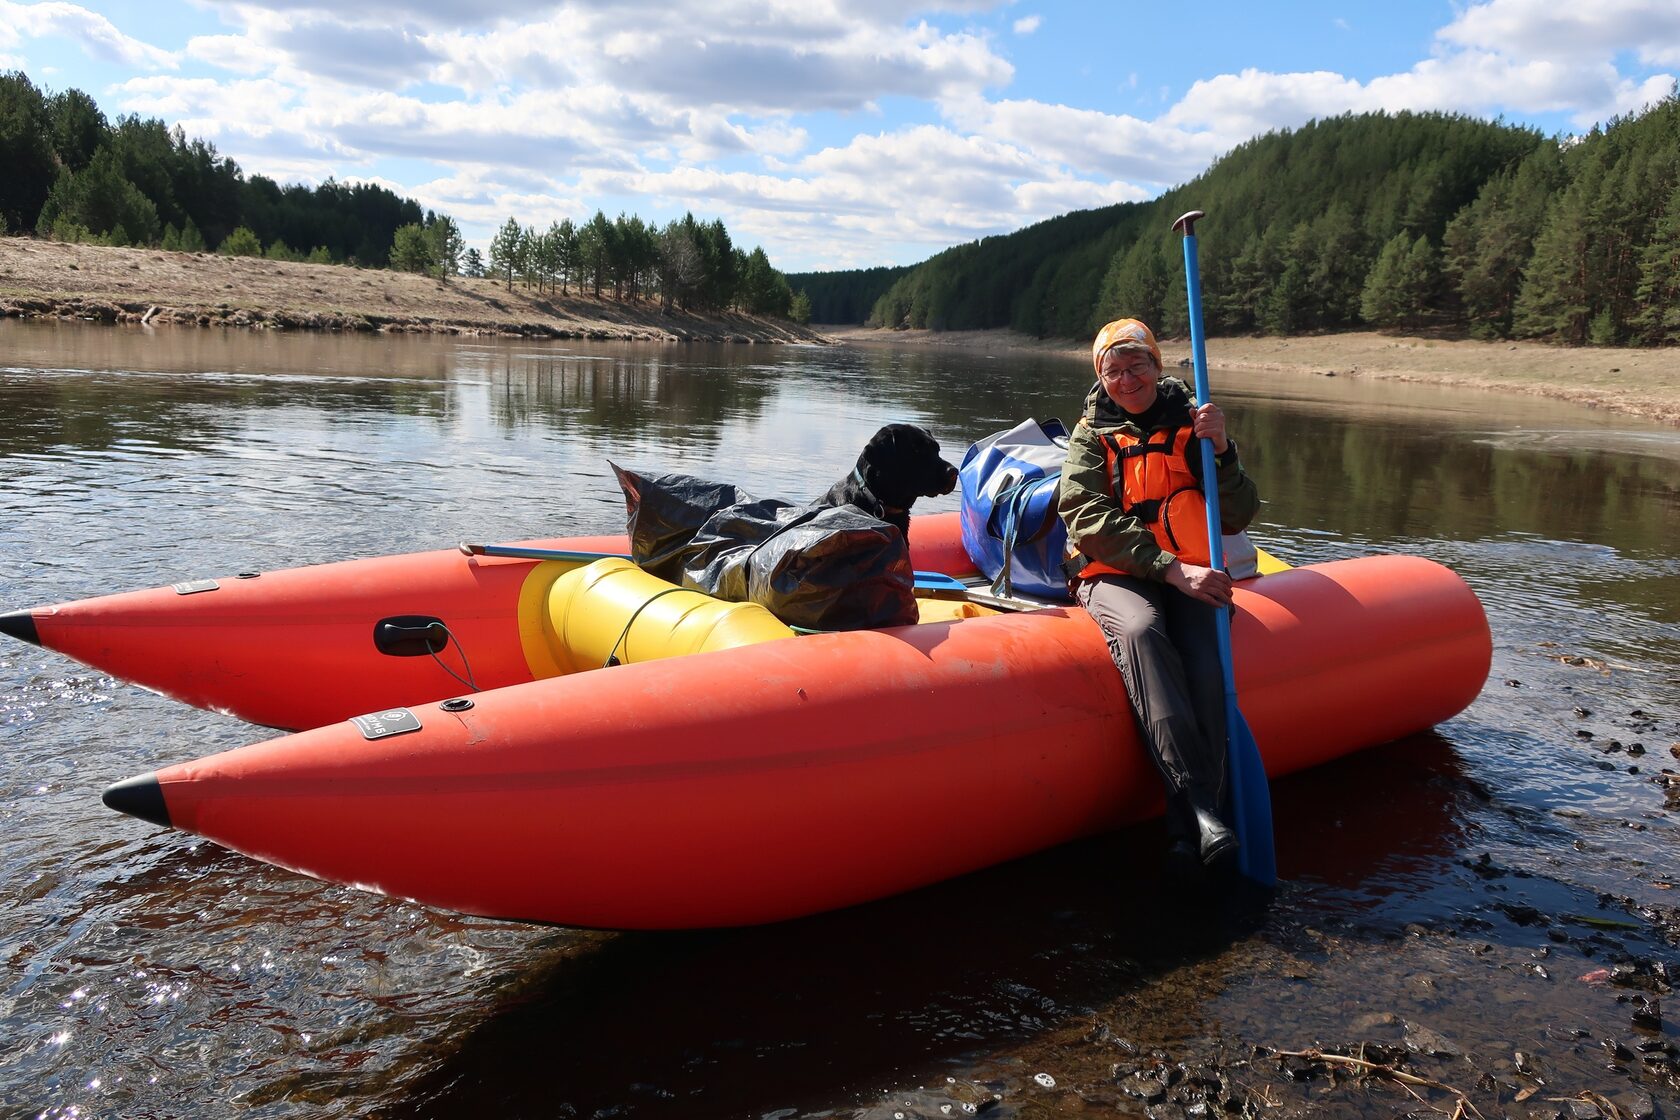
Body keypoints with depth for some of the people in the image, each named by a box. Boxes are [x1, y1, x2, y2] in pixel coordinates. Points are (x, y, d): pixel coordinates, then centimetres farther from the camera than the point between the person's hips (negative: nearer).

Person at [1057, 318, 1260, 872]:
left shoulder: (1190, 423, 11)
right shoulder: (1092, 434, 9)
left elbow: (1239, 517, 4)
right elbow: (1089, 521, -8)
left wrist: (1220, 448, -13)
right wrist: (1171, 569, -19)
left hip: (1189, 574, 2)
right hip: (1114, 576, -1)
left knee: (1207, 663, -30)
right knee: (1140, 633, -36)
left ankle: (1188, 834, -32)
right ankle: (1200, 809, -46)